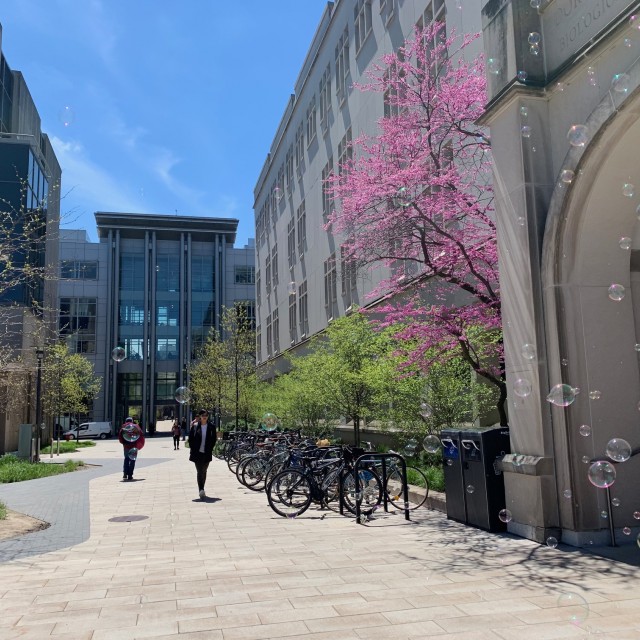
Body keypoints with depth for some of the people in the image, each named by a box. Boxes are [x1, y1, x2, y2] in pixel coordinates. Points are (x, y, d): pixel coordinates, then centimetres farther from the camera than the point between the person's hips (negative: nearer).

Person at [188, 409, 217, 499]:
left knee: (204, 471, 12)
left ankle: (202, 489, 25)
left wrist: (210, 449, 0)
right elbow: (190, 438, 2)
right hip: (197, 453, -2)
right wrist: (192, 449, -3)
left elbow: (214, 439, 6)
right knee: (199, 471, -10)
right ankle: (201, 490, -17)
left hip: (207, 453, 2)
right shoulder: (195, 426, -1)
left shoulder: (211, 427, 2)